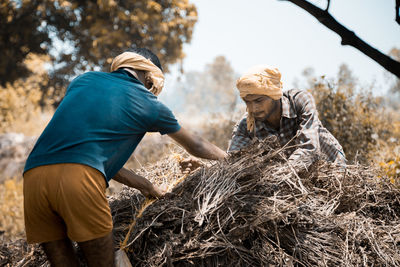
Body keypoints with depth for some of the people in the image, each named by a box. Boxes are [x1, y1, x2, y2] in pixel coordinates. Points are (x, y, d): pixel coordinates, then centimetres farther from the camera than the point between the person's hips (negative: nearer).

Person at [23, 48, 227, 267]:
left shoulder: (83, 80, 27)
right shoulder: (148, 103, 16)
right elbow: (195, 146, 31)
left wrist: (140, 183, 32)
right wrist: (228, 159, 51)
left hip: (33, 174, 5)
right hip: (80, 176, -5)